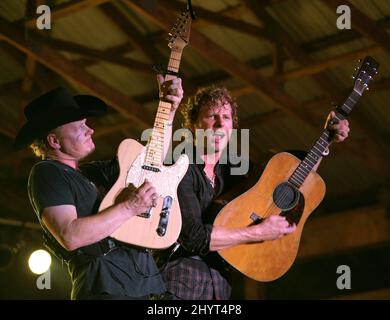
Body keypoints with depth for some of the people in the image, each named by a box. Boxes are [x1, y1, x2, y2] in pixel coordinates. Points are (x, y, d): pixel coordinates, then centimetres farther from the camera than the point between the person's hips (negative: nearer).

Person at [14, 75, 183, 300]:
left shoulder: (92, 172, 20)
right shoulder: (47, 174, -5)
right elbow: (70, 236, -19)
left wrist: (169, 111, 16)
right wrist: (129, 207, -16)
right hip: (107, 287, -8)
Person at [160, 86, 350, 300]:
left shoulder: (231, 168, 11)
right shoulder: (181, 169, -10)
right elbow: (194, 237, -21)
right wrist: (260, 233, -16)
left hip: (220, 285, 7)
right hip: (182, 281, -7)